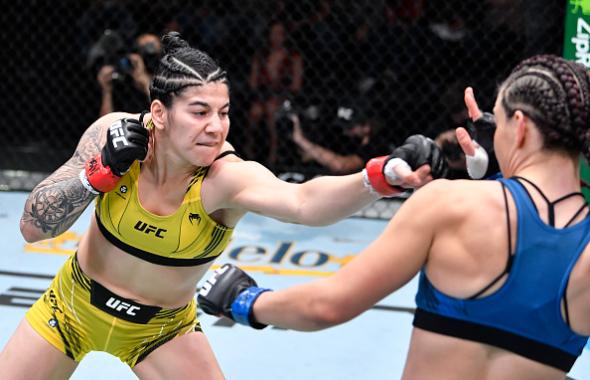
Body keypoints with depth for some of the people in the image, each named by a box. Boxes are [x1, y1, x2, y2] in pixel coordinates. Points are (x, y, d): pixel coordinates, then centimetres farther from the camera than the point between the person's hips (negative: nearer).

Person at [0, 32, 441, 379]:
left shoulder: (227, 176, -30)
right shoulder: (113, 134, -22)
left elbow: (303, 201, -53)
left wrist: (382, 176, -71)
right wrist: (102, 170, -30)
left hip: (161, 330, -1)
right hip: (74, 303, 2)